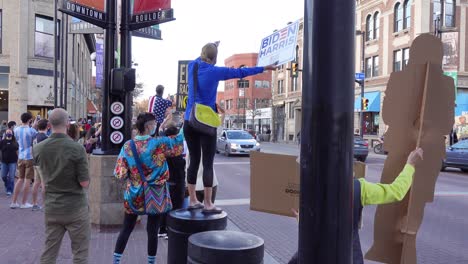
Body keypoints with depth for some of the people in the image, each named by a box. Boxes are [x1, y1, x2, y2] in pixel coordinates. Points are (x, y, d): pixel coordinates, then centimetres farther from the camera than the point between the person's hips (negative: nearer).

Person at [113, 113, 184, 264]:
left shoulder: (127, 146, -6)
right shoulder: (159, 143, -15)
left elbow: (120, 174, -6)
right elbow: (179, 145, -1)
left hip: (133, 195, 3)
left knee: (126, 229, 15)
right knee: (152, 231, 8)